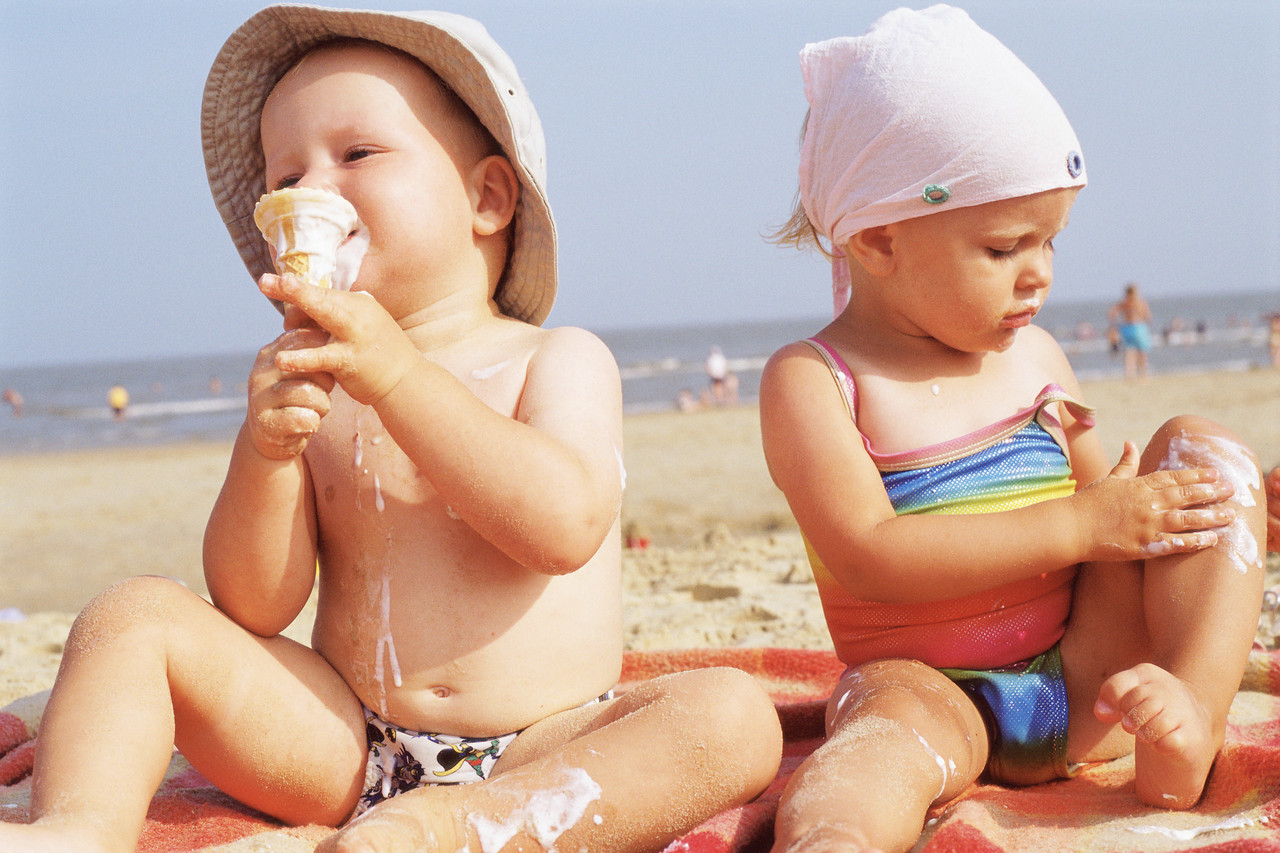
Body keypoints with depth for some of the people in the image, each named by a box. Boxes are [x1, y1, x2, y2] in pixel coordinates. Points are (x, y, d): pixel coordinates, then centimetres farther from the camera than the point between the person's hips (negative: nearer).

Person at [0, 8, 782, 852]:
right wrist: (265, 450, -19)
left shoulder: (560, 361, 0)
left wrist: (399, 373, -23)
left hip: (538, 752, -2)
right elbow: (254, 609, -1)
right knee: (136, 614, -11)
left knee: (732, 714, -28)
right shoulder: (311, 389, 8)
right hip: (344, 747, 3)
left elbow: (566, 527, -20)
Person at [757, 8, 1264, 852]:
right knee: (885, 746, -41)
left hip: (1090, 678, 6)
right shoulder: (812, 380, -7)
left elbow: (1108, 502, 22)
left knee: (1203, 450, -7)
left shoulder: (1033, 355, 12)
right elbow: (871, 559, -20)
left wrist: (1206, 595, 0)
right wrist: (1078, 526, -21)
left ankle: (1196, 709, -25)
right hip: (933, 688, -5)